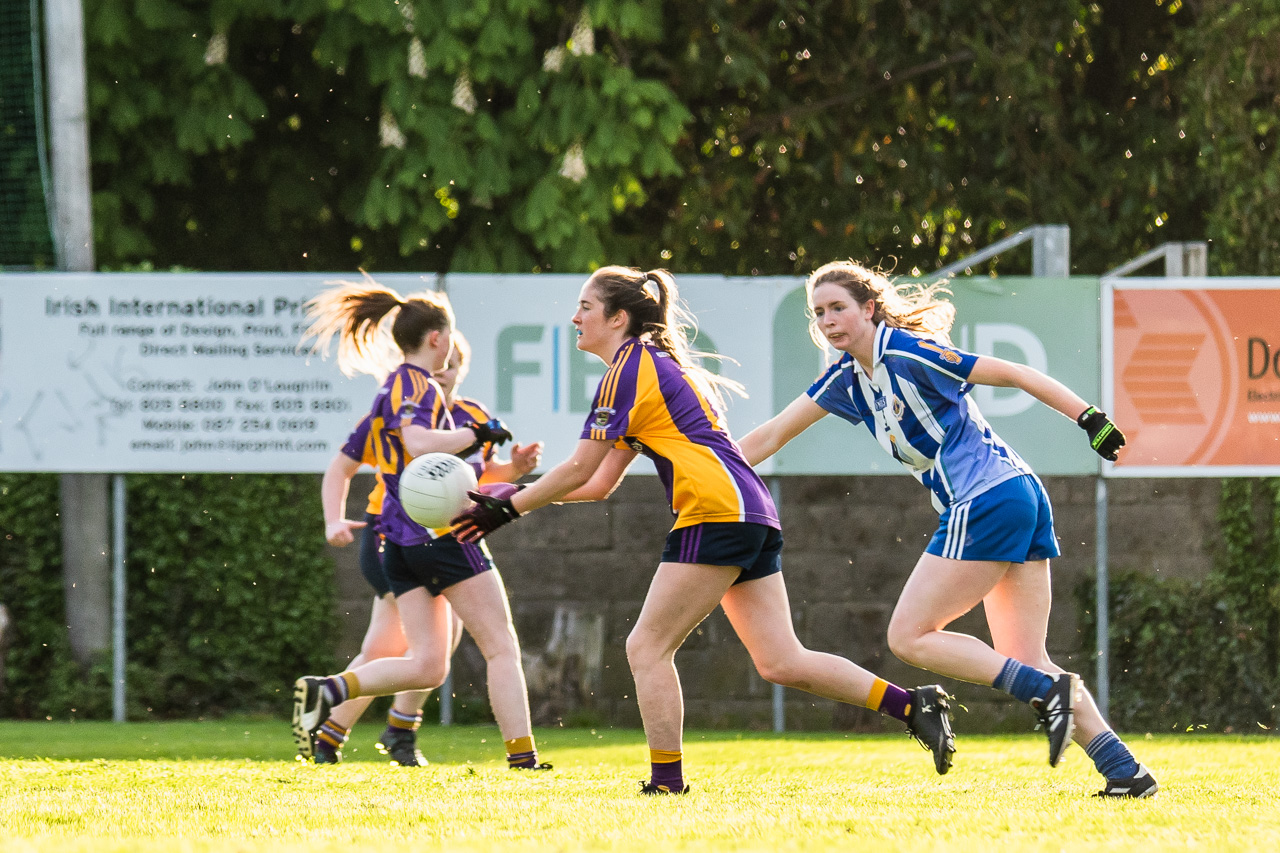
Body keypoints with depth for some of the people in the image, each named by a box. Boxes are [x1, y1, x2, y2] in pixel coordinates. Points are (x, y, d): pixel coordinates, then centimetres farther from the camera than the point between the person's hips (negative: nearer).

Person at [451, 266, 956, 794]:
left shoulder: (629, 368, -4)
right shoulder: (656, 364, 26)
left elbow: (580, 470, -6)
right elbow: (600, 483, 25)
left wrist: (508, 509, 3)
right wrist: (516, 495, 21)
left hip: (716, 511, -9)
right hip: (754, 515, 9)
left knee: (647, 648, -4)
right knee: (780, 662, 5)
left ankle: (667, 784, -5)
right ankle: (914, 706, -1)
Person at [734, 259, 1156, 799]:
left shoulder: (907, 352, -10)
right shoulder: (846, 381, 15)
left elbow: (1014, 374, -8)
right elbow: (771, 436, 20)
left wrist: (1090, 418, -11)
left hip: (985, 503, -9)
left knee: (908, 637, -5)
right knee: (1025, 663, 7)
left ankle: (1048, 691, -13)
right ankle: (1125, 770, 1)